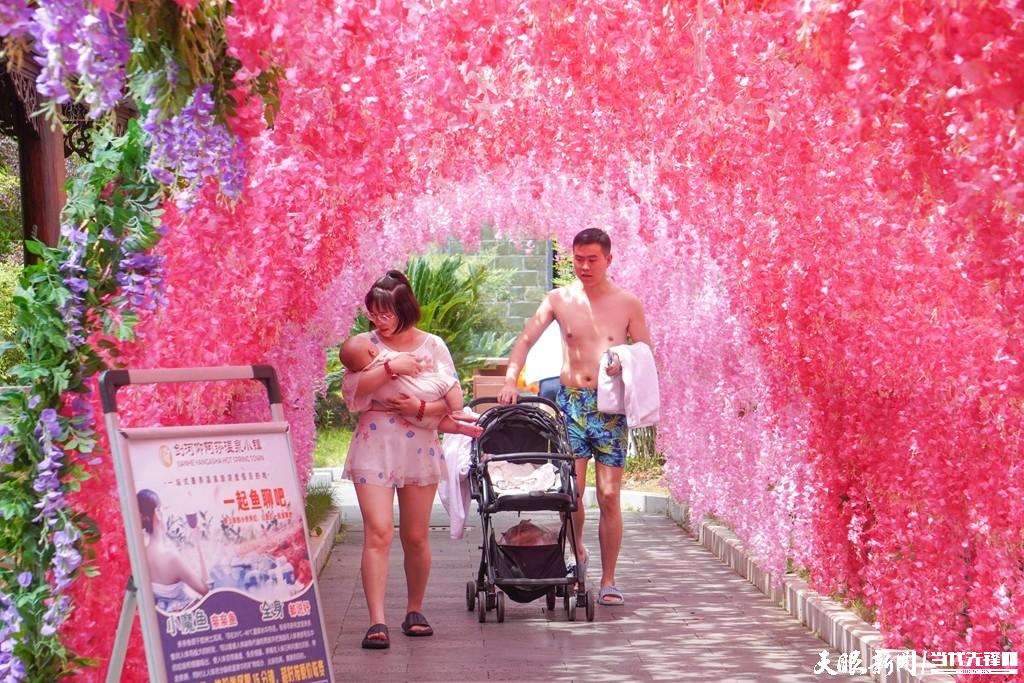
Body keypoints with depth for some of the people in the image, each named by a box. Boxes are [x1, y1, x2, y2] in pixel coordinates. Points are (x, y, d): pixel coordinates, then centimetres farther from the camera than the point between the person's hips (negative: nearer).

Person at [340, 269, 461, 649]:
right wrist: (390, 368, -20)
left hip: (419, 449, 2)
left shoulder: (432, 346, 5)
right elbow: (352, 391, -11)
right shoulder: (366, 343, 3)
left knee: (416, 538, 9)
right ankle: (377, 622, -15)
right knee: (378, 532, -13)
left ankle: (415, 611, 27)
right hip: (374, 449, -2)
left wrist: (421, 408, -16)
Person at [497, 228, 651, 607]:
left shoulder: (628, 303, 3)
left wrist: (625, 364, -16)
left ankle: (608, 580, 8)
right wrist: (510, 380, -11)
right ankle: (576, 554, 23)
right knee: (570, 491, -6)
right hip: (571, 401, 0)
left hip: (611, 406, 0)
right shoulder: (559, 299, 5)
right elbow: (526, 340, 3)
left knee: (609, 496, -1)